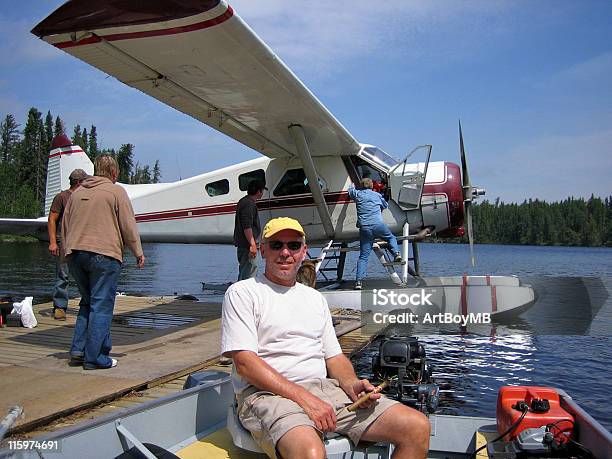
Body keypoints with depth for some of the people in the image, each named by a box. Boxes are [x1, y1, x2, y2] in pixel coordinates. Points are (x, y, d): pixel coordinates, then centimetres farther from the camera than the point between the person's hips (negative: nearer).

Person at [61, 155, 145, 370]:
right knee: (101, 306, -1)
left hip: (75, 254, 7)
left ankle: (78, 350, 14)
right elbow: (128, 226, -4)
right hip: (104, 253, -7)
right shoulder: (116, 191, -1)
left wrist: (68, 252, 25)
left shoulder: (77, 193, 18)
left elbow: (65, 226, 19)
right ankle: (94, 357, 1)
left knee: (87, 303, 19)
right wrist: (138, 252, 4)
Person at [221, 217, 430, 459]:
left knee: (417, 427, -9)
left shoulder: (315, 298, 23)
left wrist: (351, 384, -3)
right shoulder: (242, 292, 3)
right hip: (267, 393, -6)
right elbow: (245, 364, -9)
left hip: (324, 388, 6)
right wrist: (304, 398, -17)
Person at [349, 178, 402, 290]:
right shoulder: (377, 195, 16)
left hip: (364, 228, 1)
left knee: (363, 256, 2)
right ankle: (397, 253, 0)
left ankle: (358, 281, -5)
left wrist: (352, 186, 59)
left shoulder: (358, 194, 14)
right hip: (378, 225, -1)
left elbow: (350, 191, 37)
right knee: (392, 238, 27)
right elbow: (385, 206, 34)